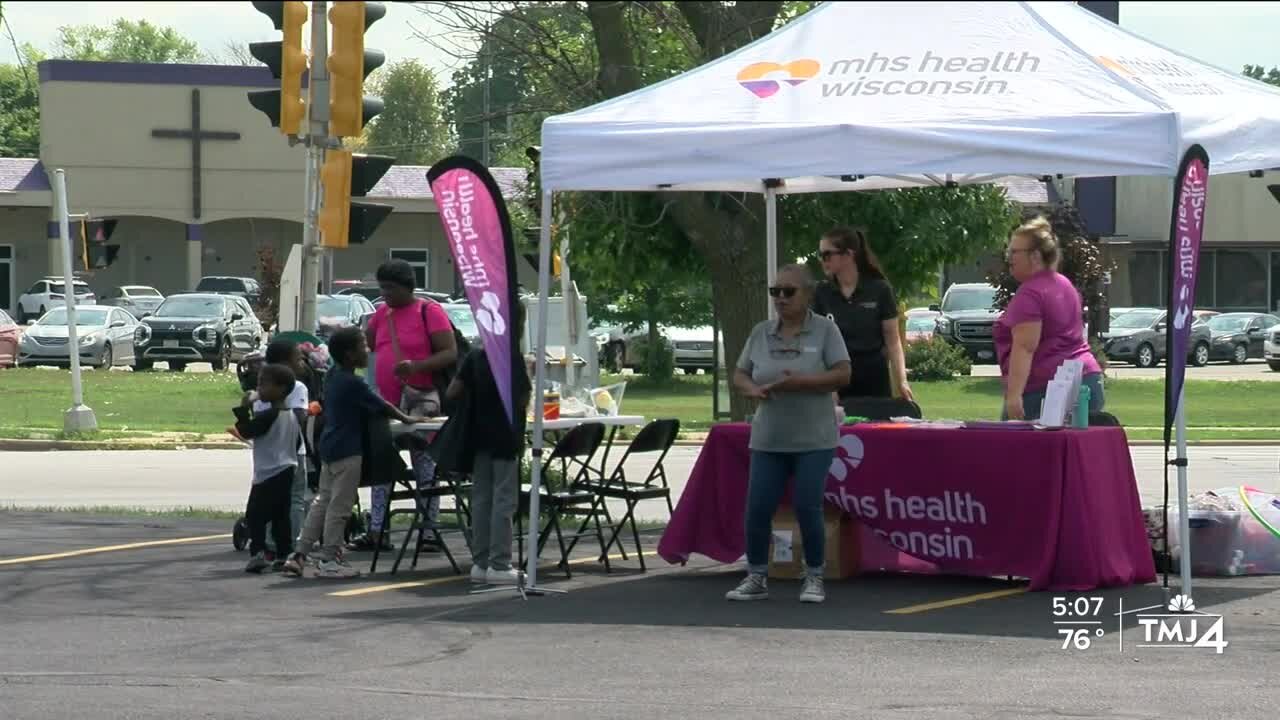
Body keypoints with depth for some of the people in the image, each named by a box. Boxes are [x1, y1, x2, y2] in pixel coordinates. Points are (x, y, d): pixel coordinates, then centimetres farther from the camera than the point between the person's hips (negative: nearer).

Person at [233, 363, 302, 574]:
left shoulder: (268, 415, -16)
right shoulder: (291, 416, 12)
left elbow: (246, 431, -19)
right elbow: (297, 442, 20)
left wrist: (243, 408, -12)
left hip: (268, 474, -9)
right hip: (287, 470, 9)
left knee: (256, 515, -8)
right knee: (281, 515, 11)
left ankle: (257, 553, -18)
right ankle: (283, 555, 11)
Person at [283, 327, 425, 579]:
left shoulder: (334, 377, 10)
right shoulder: (353, 384, -16)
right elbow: (381, 406, -10)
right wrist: (406, 418, 3)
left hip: (329, 447, 9)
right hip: (347, 451, -9)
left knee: (322, 502, 13)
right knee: (339, 506, -3)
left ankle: (299, 554, 10)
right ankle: (329, 560, 0)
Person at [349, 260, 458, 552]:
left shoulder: (429, 311, -7)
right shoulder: (382, 314, 12)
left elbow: (450, 353, -13)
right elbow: (366, 346, 27)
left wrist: (416, 366, -25)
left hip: (421, 400, -7)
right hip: (386, 401, 7)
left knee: (424, 464, -3)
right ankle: (376, 531, 8)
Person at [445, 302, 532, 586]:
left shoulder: (475, 357, 4)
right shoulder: (513, 360, -13)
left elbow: (452, 393, 2)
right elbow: (523, 400, -14)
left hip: (480, 438, 6)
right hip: (506, 439, -6)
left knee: (481, 499, 10)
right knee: (503, 501, -3)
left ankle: (480, 563, 11)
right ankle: (499, 565, -4)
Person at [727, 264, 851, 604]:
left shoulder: (825, 329, -4)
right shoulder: (761, 333, 6)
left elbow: (842, 375, -11)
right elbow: (739, 375, 12)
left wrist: (799, 382, -22)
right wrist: (752, 389, -11)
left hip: (813, 440, -4)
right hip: (768, 441, 4)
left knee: (807, 508, -6)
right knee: (758, 509, 0)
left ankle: (814, 579, 10)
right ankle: (756, 579, 13)